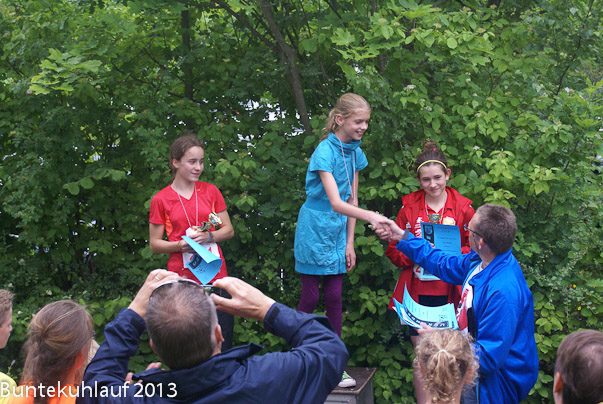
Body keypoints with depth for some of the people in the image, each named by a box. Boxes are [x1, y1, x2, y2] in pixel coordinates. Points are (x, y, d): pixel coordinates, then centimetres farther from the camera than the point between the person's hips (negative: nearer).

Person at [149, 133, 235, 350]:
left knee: (223, 339, -1)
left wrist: (209, 236, -7)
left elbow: (229, 230, 12)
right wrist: (179, 245, -12)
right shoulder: (161, 199, 2)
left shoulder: (211, 191, 9)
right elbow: (154, 244, 6)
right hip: (182, 278, -2)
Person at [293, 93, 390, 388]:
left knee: (334, 297, 6)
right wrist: (370, 216, -42)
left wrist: (349, 243, 6)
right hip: (314, 231, -6)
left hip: (338, 233, 6)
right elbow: (335, 202, -28)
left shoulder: (355, 153, 5)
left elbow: (352, 201, 9)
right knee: (310, 299, 0)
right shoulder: (324, 152, -18)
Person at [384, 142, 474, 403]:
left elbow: (476, 247, 4)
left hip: (450, 293, -1)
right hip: (418, 292, 1)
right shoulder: (409, 205, 4)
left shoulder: (463, 207, 2)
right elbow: (393, 249, 6)